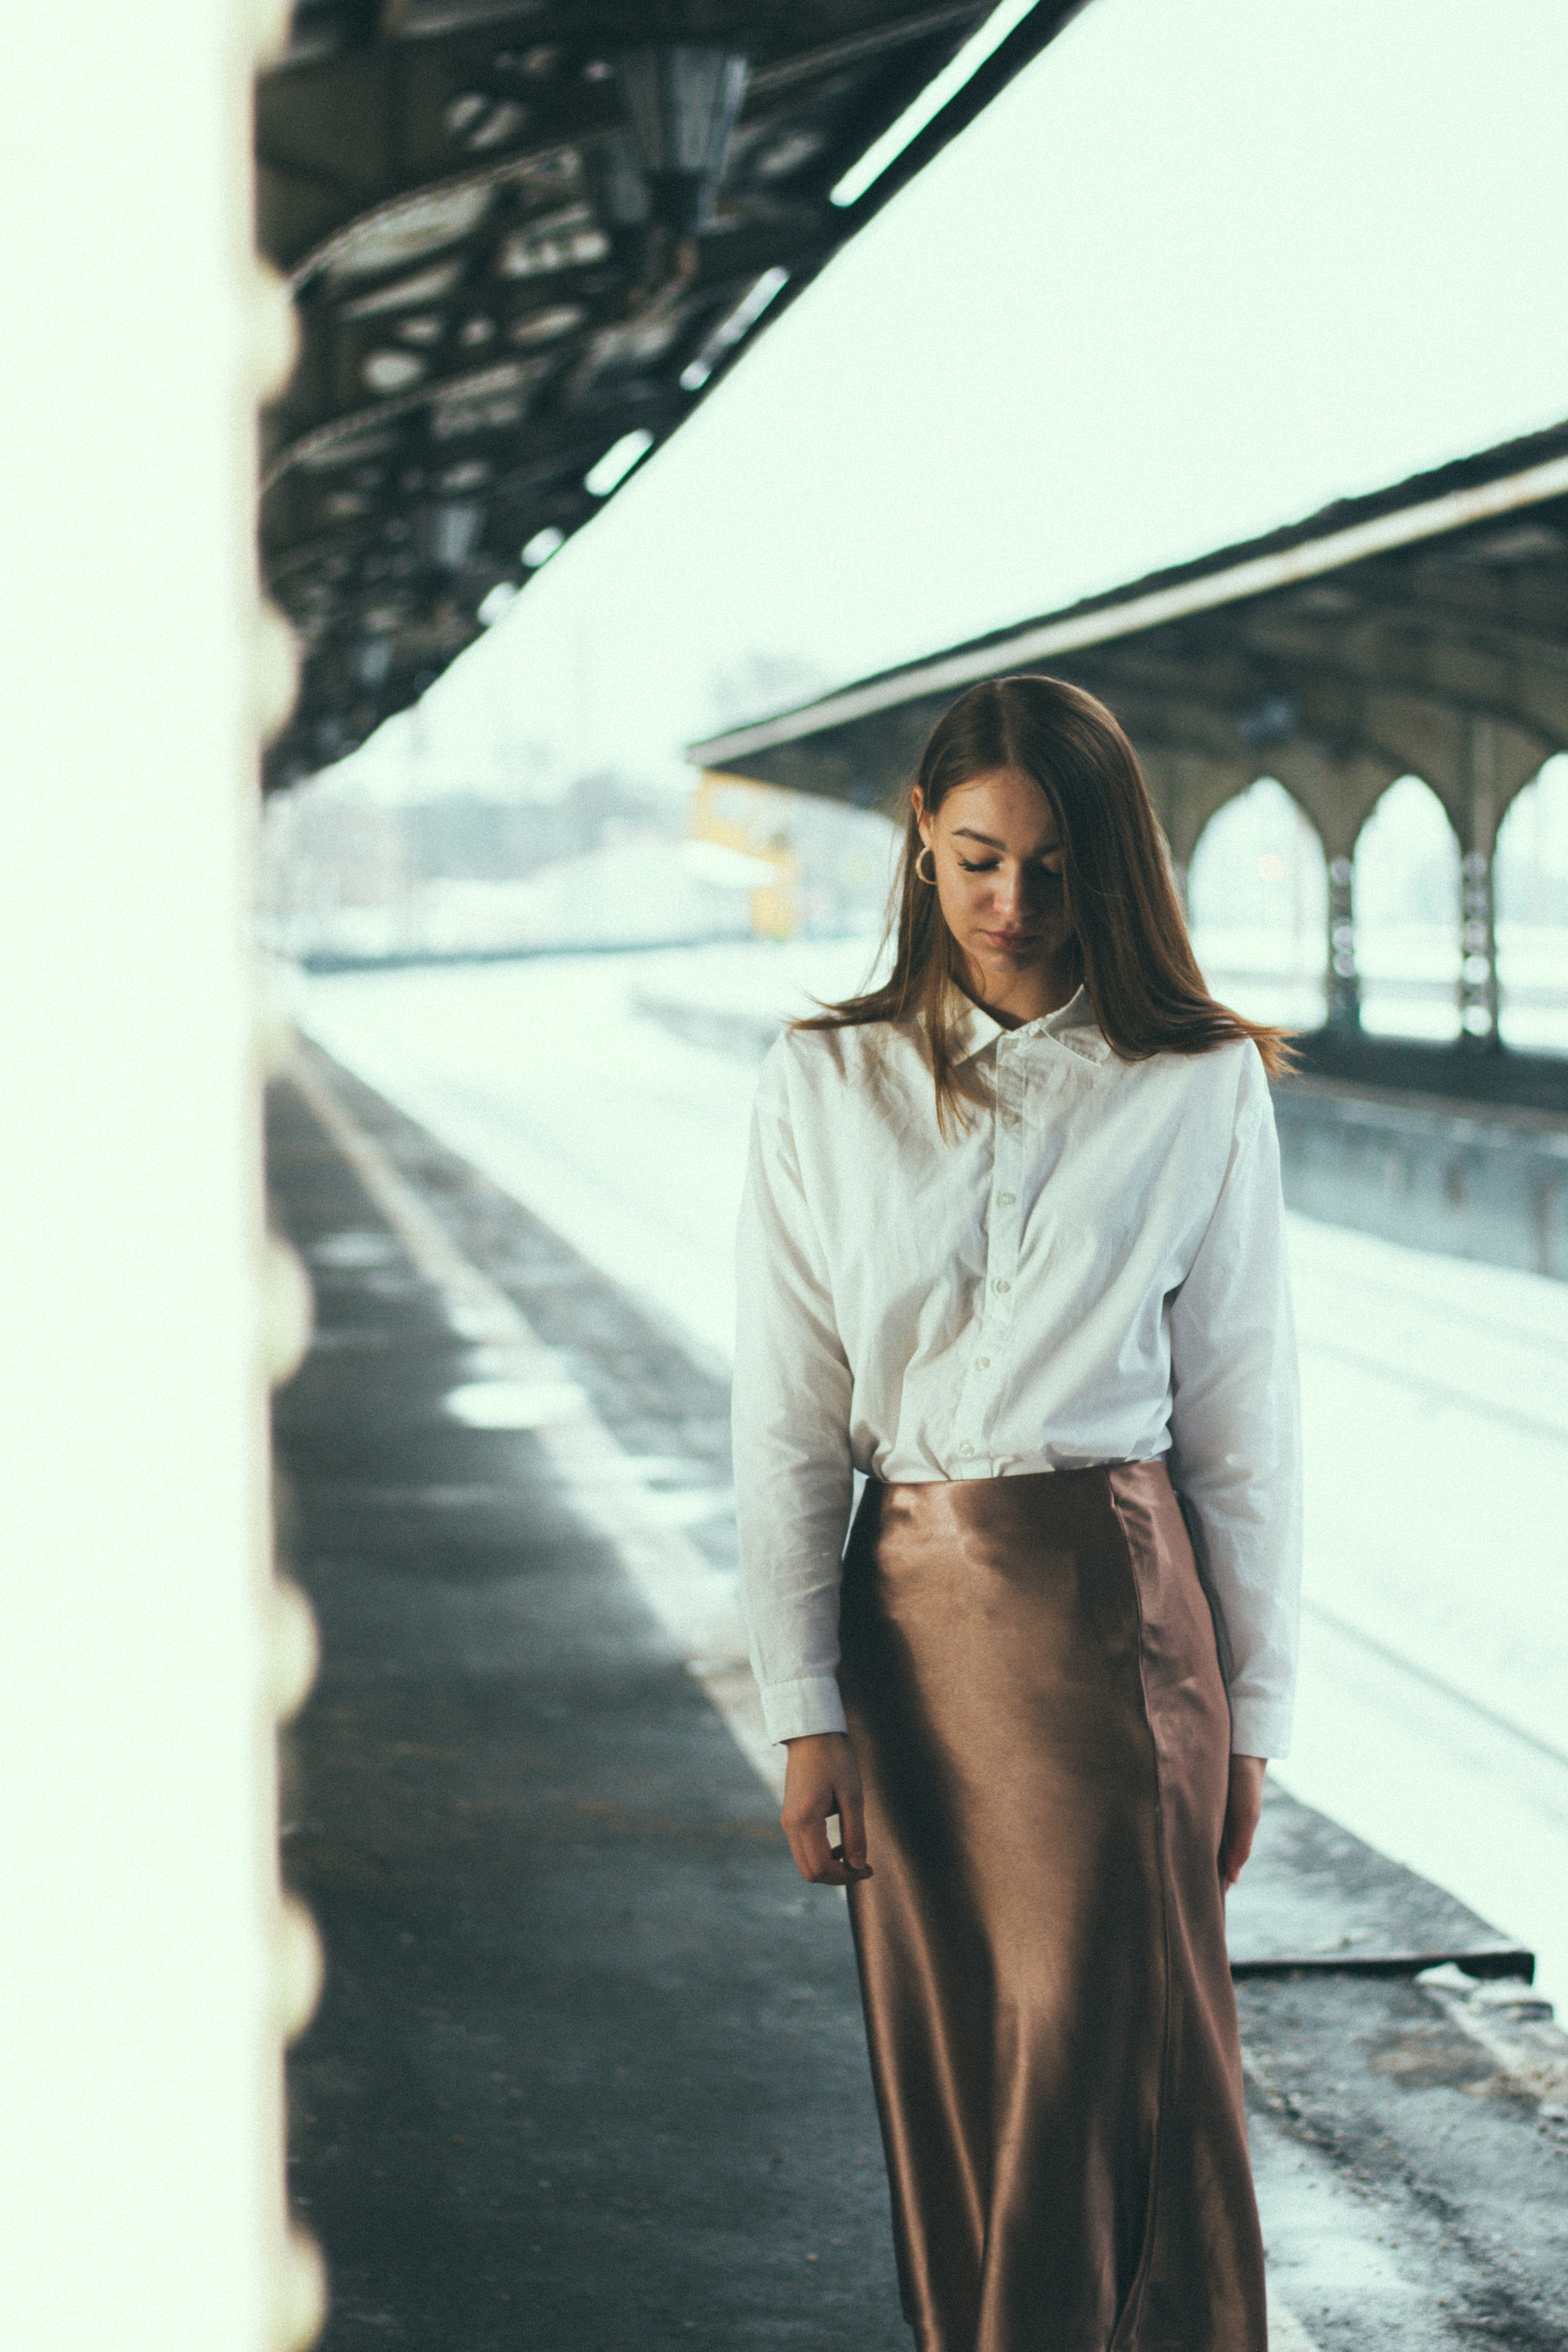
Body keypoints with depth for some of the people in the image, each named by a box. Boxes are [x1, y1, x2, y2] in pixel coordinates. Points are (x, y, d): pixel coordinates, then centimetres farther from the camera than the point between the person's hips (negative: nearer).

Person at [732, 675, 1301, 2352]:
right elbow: (784, 1421, 3)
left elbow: (1242, 1422, 2)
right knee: (942, 2069, 7)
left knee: (1096, 2055, -6)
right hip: (907, 1610, 2)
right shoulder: (823, 1087, 4)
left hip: (1115, 1608, -2)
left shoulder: (1200, 1090, 0)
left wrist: (1248, 1717, 2)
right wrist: (803, 1711, -2)